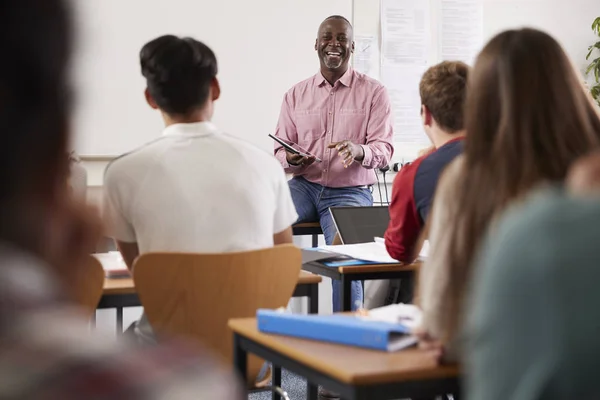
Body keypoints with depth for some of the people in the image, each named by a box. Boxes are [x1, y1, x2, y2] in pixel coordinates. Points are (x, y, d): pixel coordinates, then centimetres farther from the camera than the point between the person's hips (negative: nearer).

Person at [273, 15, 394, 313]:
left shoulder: (373, 92, 2)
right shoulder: (296, 94, 10)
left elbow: (384, 149, -4)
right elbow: (280, 151, 10)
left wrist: (358, 150, -27)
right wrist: (290, 159, -15)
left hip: (350, 191, -3)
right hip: (304, 186, 3)